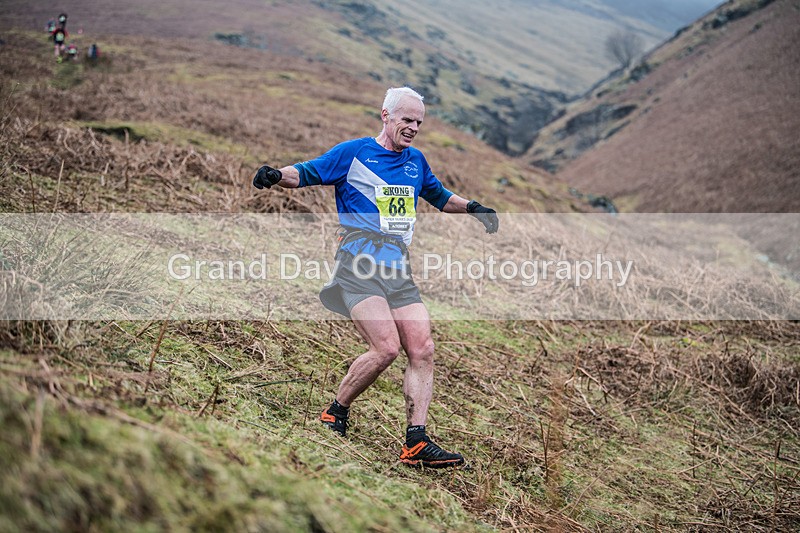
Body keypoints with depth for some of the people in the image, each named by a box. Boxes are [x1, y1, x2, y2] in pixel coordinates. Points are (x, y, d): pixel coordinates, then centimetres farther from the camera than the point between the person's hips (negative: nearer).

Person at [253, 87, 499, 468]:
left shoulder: (415, 161, 21)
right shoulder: (352, 152, 3)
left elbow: (439, 197, 37)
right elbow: (305, 173, 1)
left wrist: (470, 207, 21)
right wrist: (277, 175, -19)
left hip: (398, 271, 6)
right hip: (359, 264, -6)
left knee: (422, 350, -7)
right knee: (386, 347, -21)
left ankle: (416, 444, -3)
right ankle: (335, 415, 1)